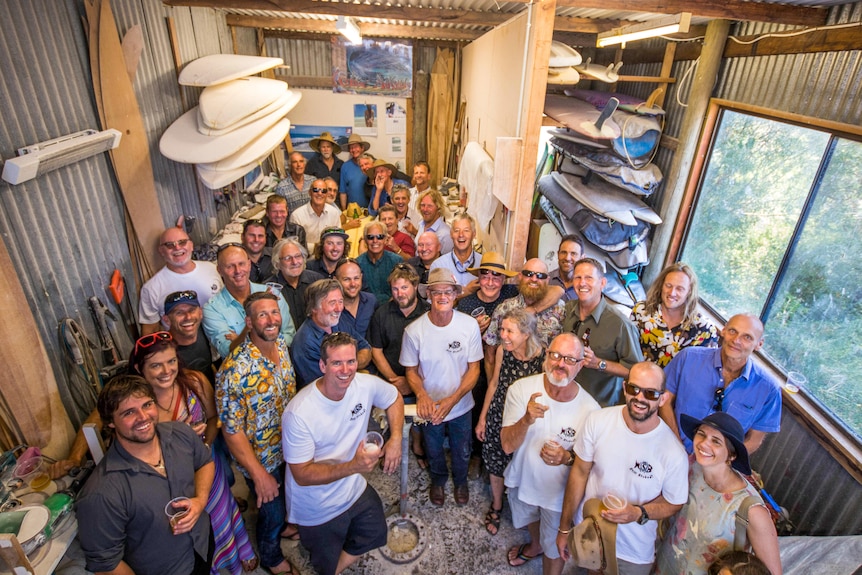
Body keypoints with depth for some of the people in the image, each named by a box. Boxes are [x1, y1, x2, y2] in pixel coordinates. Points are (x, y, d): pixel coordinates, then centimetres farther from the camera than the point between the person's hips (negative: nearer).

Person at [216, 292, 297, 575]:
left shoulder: (282, 343, -12)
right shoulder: (236, 369, -33)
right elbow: (231, 430, -25)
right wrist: (259, 475, -20)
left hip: (288, 445, 6)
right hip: (261, 458, -5)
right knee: (272, 512, 19)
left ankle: (284, 525, 62)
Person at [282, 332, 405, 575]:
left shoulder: (366, 384, -18)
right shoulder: (299, 413, -31)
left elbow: (394, 398, 2)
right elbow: (302, 475, -25)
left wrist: (396, 439, -12)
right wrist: (353, 466, -37)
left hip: (355, 490, 5)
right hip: (317, 507, -4)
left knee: (376, 535, 21)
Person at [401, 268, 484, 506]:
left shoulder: (470, 325, -20)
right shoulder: (414, 330, -21)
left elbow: (474, 368, -13)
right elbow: (411, 370, -8)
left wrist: (453, 399, -24)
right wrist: (422, 395, -27)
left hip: (460, 405, 0)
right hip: (430, 407, 0)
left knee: (461, 451, 25)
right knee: (434, 451, 26)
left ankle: (460, 480, 58)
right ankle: (438, 480, 59)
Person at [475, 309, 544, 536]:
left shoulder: (543, 359, -26)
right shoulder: (502, 350, -13)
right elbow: (494, 383, 1)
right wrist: (482, 418, 8)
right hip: (497, 417, 3)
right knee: (495, 464, 20)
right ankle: (496, 506, 49)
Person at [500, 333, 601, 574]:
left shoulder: (590, 409, -28)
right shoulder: (521, 389, -25)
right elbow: (507, 446, -25)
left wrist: (567, 458, -33)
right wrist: (527, 420, -44)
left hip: (559, 492, -2)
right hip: (523, 480, 3)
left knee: (555, 548, 23)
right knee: (530, 520, 35)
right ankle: (535, 545, 68)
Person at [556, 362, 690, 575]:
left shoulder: (674, 453, -24)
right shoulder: (597, 421, -20)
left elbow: (674, 503, -7)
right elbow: (580, 472, -9)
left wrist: (638, 513, -27)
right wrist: (565, 527, -2)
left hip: (634, 553, -2)